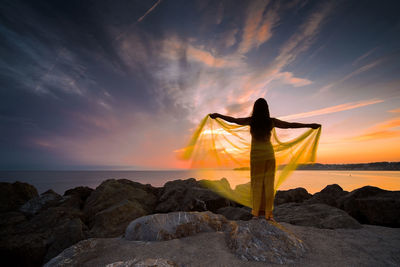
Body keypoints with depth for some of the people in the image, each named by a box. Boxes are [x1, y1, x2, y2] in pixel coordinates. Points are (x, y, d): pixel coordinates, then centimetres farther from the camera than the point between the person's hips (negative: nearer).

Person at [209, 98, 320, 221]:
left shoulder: (251, 120, -7)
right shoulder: (272, 121, -3)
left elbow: (233, 120, -1)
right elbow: (291, 125, 2)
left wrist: (218, 115, 11)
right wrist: (310, 125, 14)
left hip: (256, 154, -1)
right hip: (269, 154, 1)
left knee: (256, 183, 6)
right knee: (269, 183, 5)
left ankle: (256, 213, 10)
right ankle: (268, 214, 10)